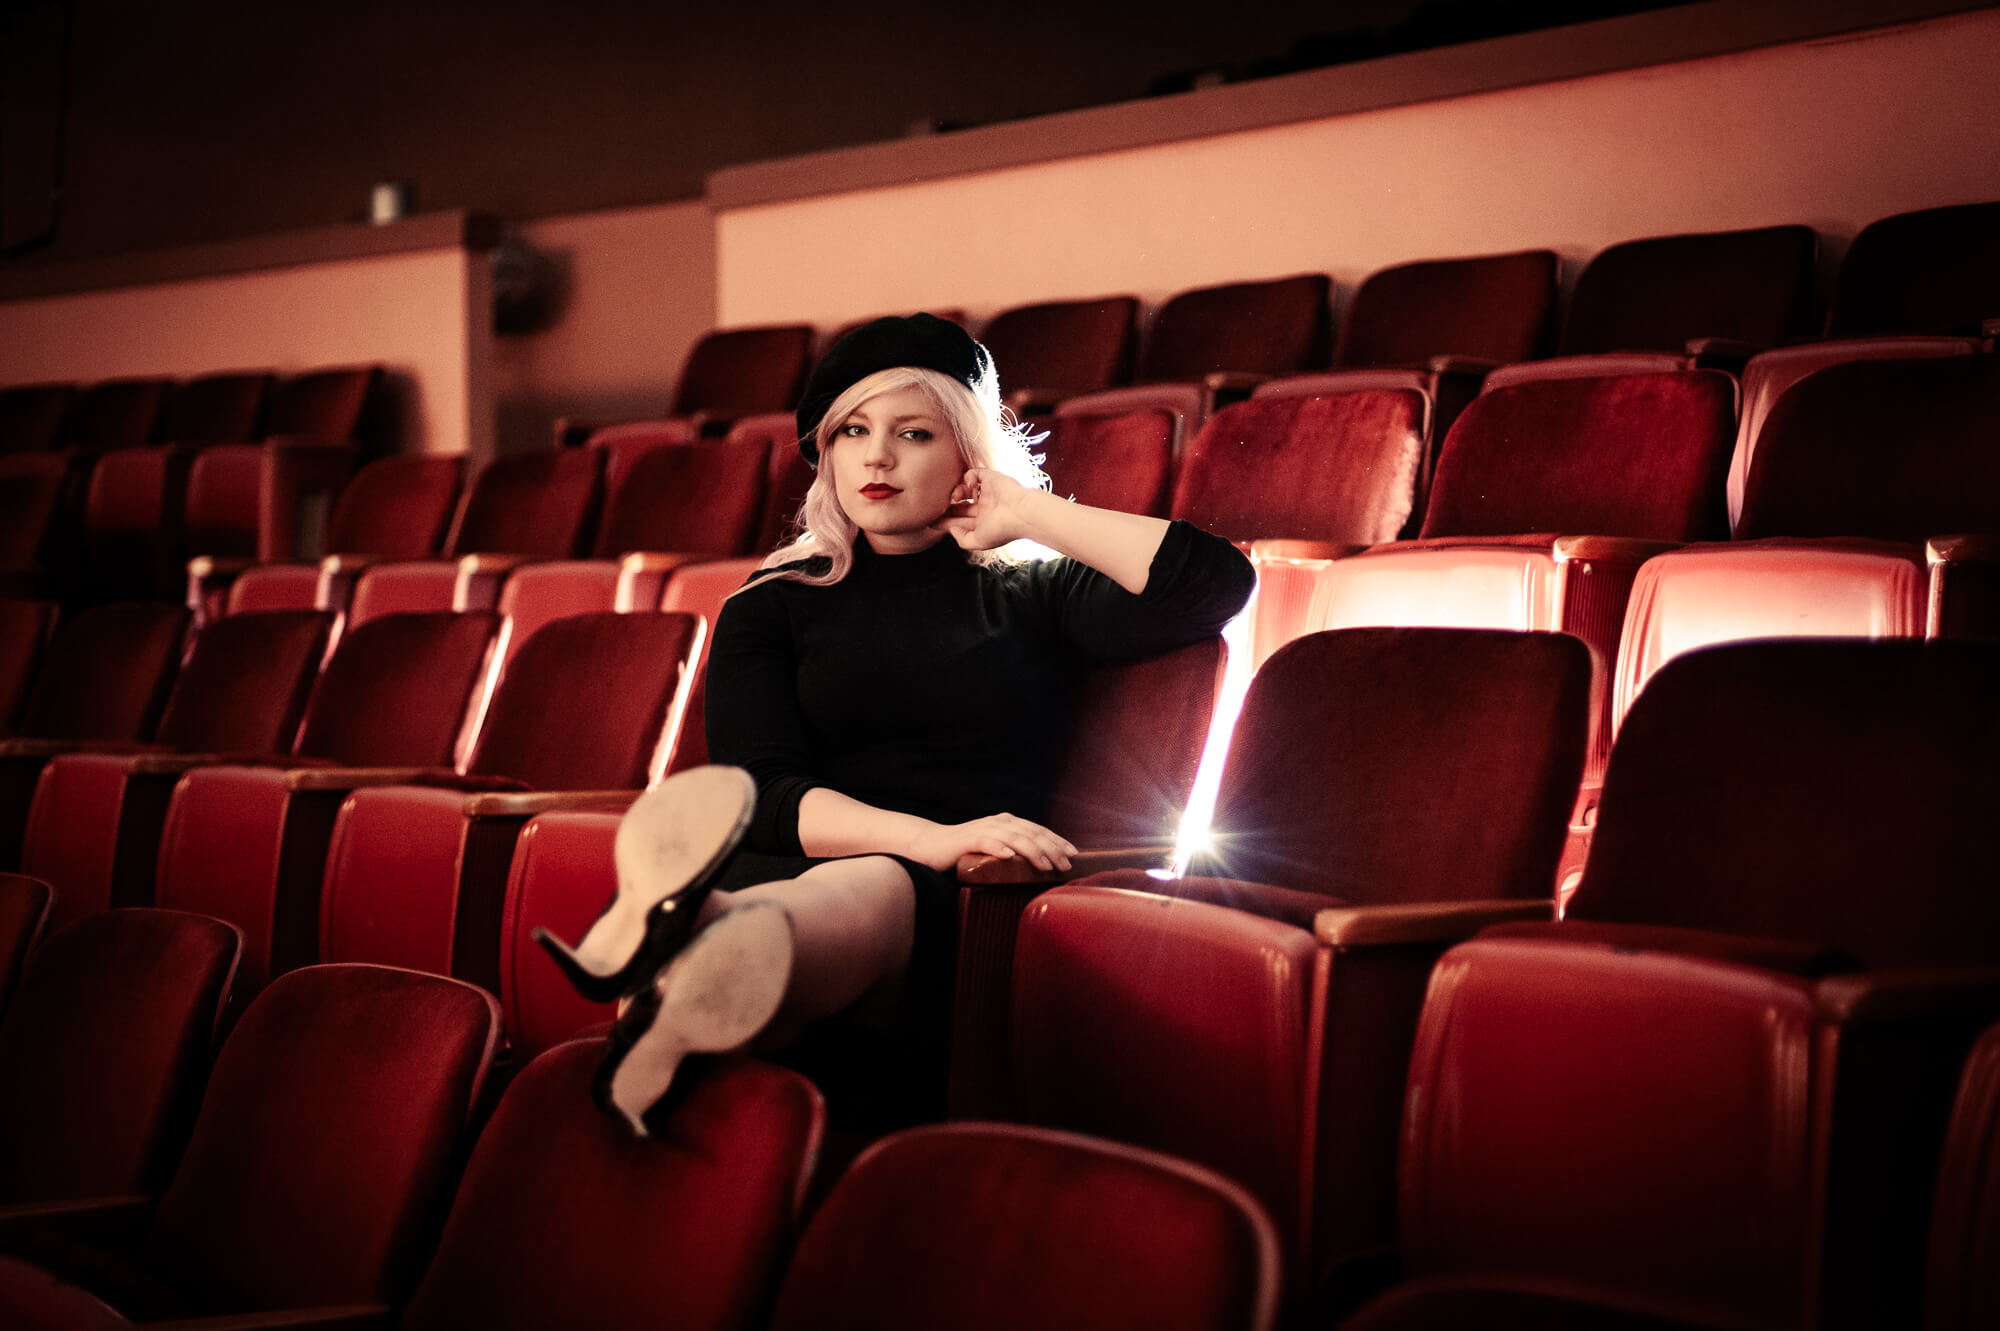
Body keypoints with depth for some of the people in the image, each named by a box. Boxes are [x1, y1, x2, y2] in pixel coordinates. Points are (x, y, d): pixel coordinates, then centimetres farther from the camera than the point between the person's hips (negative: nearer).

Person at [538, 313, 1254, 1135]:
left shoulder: (1031, 596, 23)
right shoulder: (770, 606, 23)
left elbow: (1216, 582, 6)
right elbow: (762, 793, 5)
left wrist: (1029, 512, 13)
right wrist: (930, 839, -14)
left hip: (948, 908, -1)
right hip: (776, 870, 1)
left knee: (865, 893, -39)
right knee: (693, 807, -36)